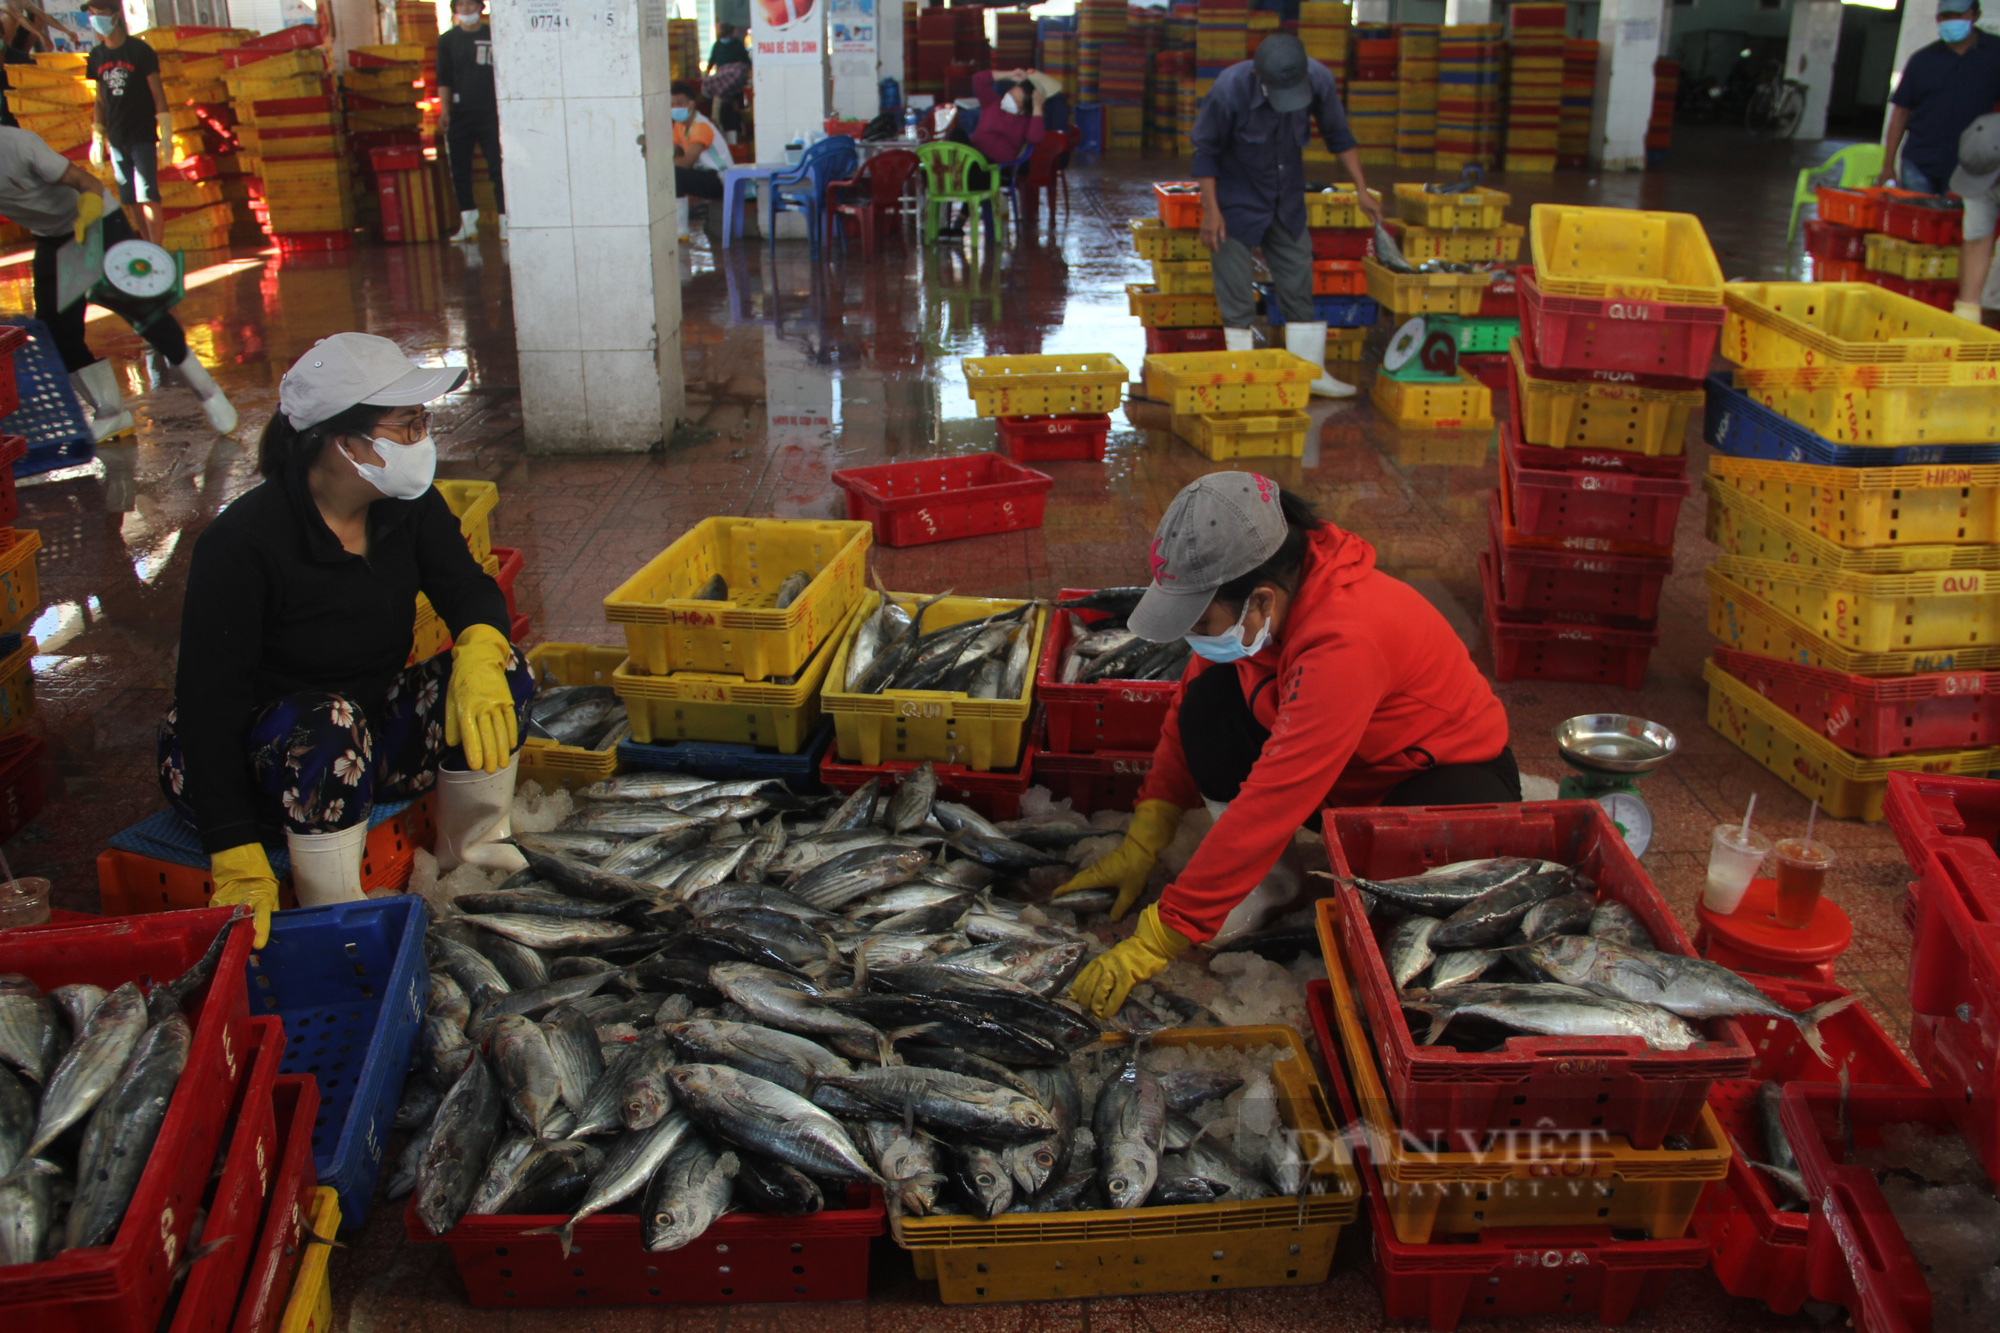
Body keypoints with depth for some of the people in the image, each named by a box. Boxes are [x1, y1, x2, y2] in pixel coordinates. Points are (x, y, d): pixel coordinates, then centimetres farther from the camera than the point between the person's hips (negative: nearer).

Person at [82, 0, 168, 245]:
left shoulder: (140, 50, -5)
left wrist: (166, 135, -9)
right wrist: (97, 139, 12)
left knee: (147, 198, -12)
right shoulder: (97, 56, 8)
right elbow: (100, 100, 14)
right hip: (116, 139, 5)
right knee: (132, 202, 5)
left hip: (142, 136, -5)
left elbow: (158, 94, -4)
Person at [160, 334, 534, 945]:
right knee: (331, 724, -38)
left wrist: (478, 652, -37)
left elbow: (469, 590, -8)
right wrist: (239, 865, -34)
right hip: (254, 755, -5)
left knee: (499, 672, -17)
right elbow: (207, 704, -27)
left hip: (377, 734, 6)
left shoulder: (409, 506, -7)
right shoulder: (242, 543, -26)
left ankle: (471, 853, 1)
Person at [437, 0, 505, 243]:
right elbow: (444, 80, 7)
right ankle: (467, 223, 9)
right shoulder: (447, 41, 10)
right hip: (459, 114, 2)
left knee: (499, 168, -9)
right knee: (460, 171, 2)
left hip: (490, 113, -2)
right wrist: (444, 111, -4)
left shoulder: (494, 36, 7)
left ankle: (505, 222, -7)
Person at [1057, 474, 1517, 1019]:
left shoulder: (1345, 642, -39)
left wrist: (1159, 938, -36)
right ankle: (1266, 882, -4)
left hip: (1456, 775, -7)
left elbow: (1270, 801, -39)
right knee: (1208, 699, -17)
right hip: (1349, 768, 7)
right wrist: (1142, 843, -9)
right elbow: (1186, 709, -3)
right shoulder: (1255, 593, -17)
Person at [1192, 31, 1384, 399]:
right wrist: (1210, 210, -16)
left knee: (1298, 284, 7)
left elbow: (1338, 136, -1)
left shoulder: (1319, 80, -18)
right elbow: (1206, 149, -14)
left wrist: (1362, 189, -3)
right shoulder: (1229, 89, -28)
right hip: (1237, 199, -4)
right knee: (1236, 292, -3)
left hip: (1287, 198, 4)